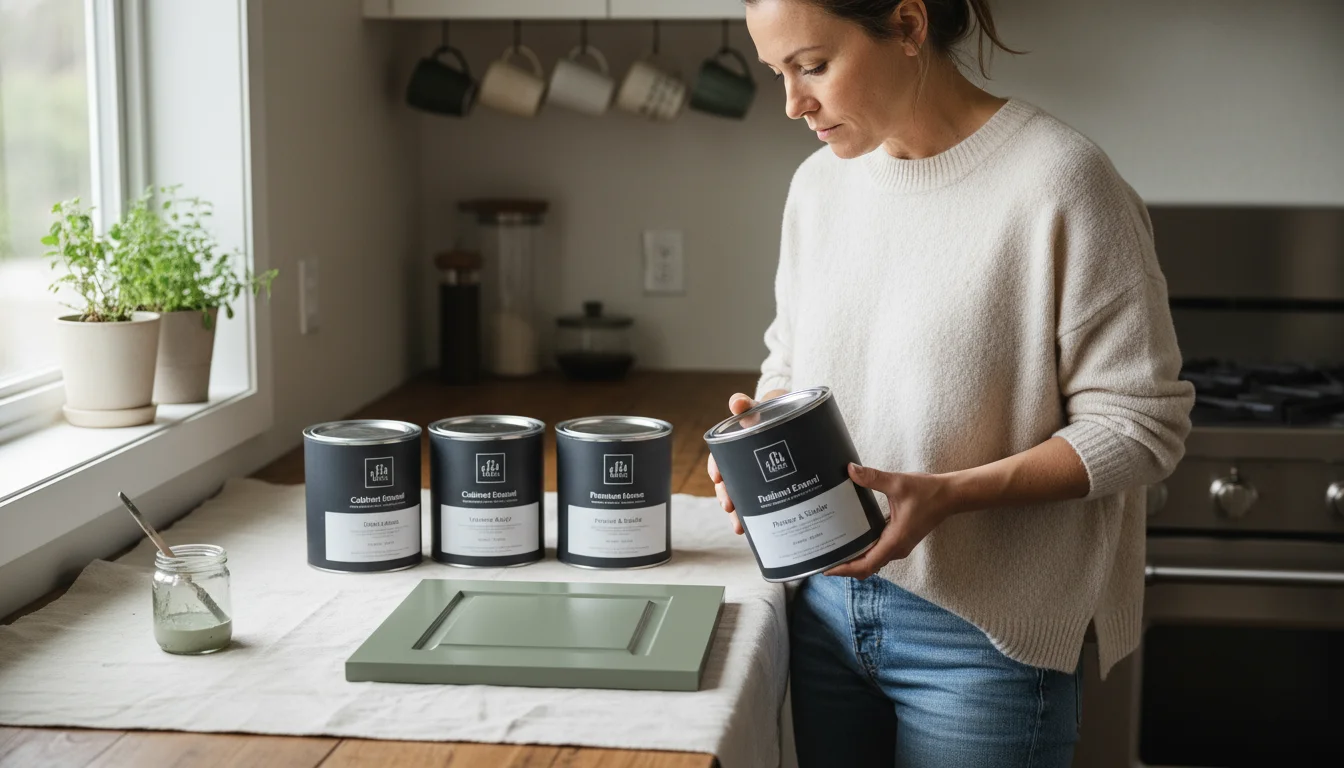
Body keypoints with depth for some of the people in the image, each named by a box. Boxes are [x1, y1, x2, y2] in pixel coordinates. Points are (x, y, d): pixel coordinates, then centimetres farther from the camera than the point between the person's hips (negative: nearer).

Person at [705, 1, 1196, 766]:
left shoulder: (1057, 178, -15)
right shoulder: (820, 183, 5)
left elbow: (1139, 423, -14)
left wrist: (949, 495, -24)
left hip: (985, 635, -5)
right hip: (828, 608, 6)